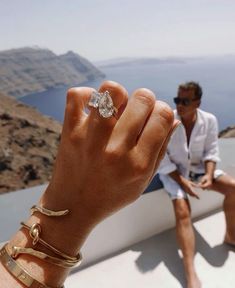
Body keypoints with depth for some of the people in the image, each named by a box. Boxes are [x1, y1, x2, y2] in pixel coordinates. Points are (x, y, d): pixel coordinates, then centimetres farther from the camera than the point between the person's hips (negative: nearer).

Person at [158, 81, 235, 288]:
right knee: (182, 211, -24)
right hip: (172, 171, -4)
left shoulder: (209, 120, -10)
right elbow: (162, 159, -16)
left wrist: (209, 175, -22)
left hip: (198, 167, 4)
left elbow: (211, 152, -4)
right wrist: (182, 181, -22)